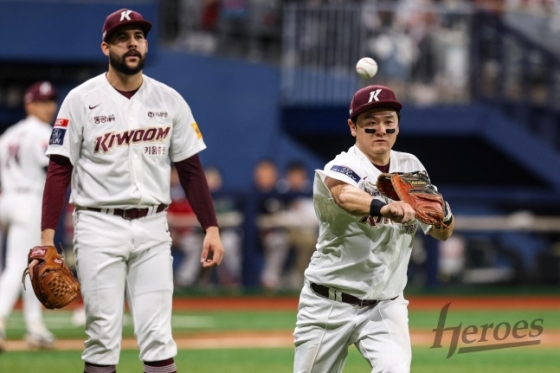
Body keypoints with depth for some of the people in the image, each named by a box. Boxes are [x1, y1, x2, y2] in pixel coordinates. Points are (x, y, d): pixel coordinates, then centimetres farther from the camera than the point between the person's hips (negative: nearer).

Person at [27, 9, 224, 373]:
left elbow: (191, 169, 8)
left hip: (153, 227, 2)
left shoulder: (169, 100, 5)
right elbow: (59, 170, -4)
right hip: (100, 227, -2)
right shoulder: (81, 100, -2)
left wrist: (212, 228, 0)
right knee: (103, 334, -3)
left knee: (159, 338, -2)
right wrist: (47, 237, -12)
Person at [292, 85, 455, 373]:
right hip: (329, 304, -3)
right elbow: (346, 196, -40)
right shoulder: (340, 168, -14)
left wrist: (443, 215, -25)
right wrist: (384, 207, -62)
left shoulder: (410, 168, 3)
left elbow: (442, 233, -1)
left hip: (385, 306, 3)